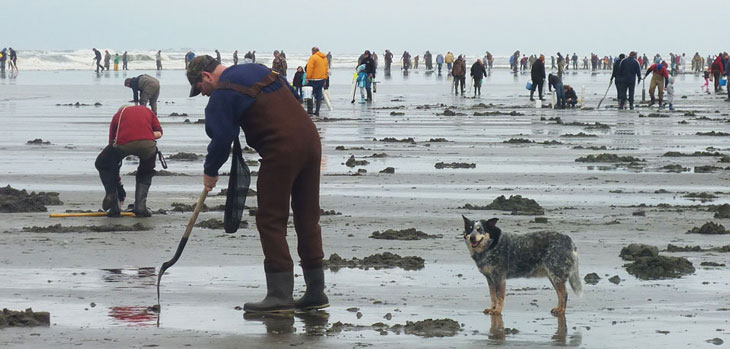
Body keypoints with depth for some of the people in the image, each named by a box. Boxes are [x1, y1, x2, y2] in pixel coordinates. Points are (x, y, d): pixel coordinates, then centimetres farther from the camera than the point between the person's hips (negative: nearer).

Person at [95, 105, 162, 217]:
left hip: (123, 144, -1)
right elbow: (159, 133, 18)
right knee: (146, 173, 31)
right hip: (147, 144, 1)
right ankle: (140, 206, 17)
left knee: (102, 165, 27)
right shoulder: (147, 111, 35)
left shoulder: (118, 115, 33)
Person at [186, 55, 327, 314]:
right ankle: (316, 291, 15)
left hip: (281, 151, -8)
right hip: (310, 139, 8)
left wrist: (210, 172, 10)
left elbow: (221, 139, -5)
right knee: (308, 217, 12)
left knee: (271, 220, -3)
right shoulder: (257, 69, 22)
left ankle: (280, 294, -8)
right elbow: (292, 95, 29)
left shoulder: (222, 96, -3)